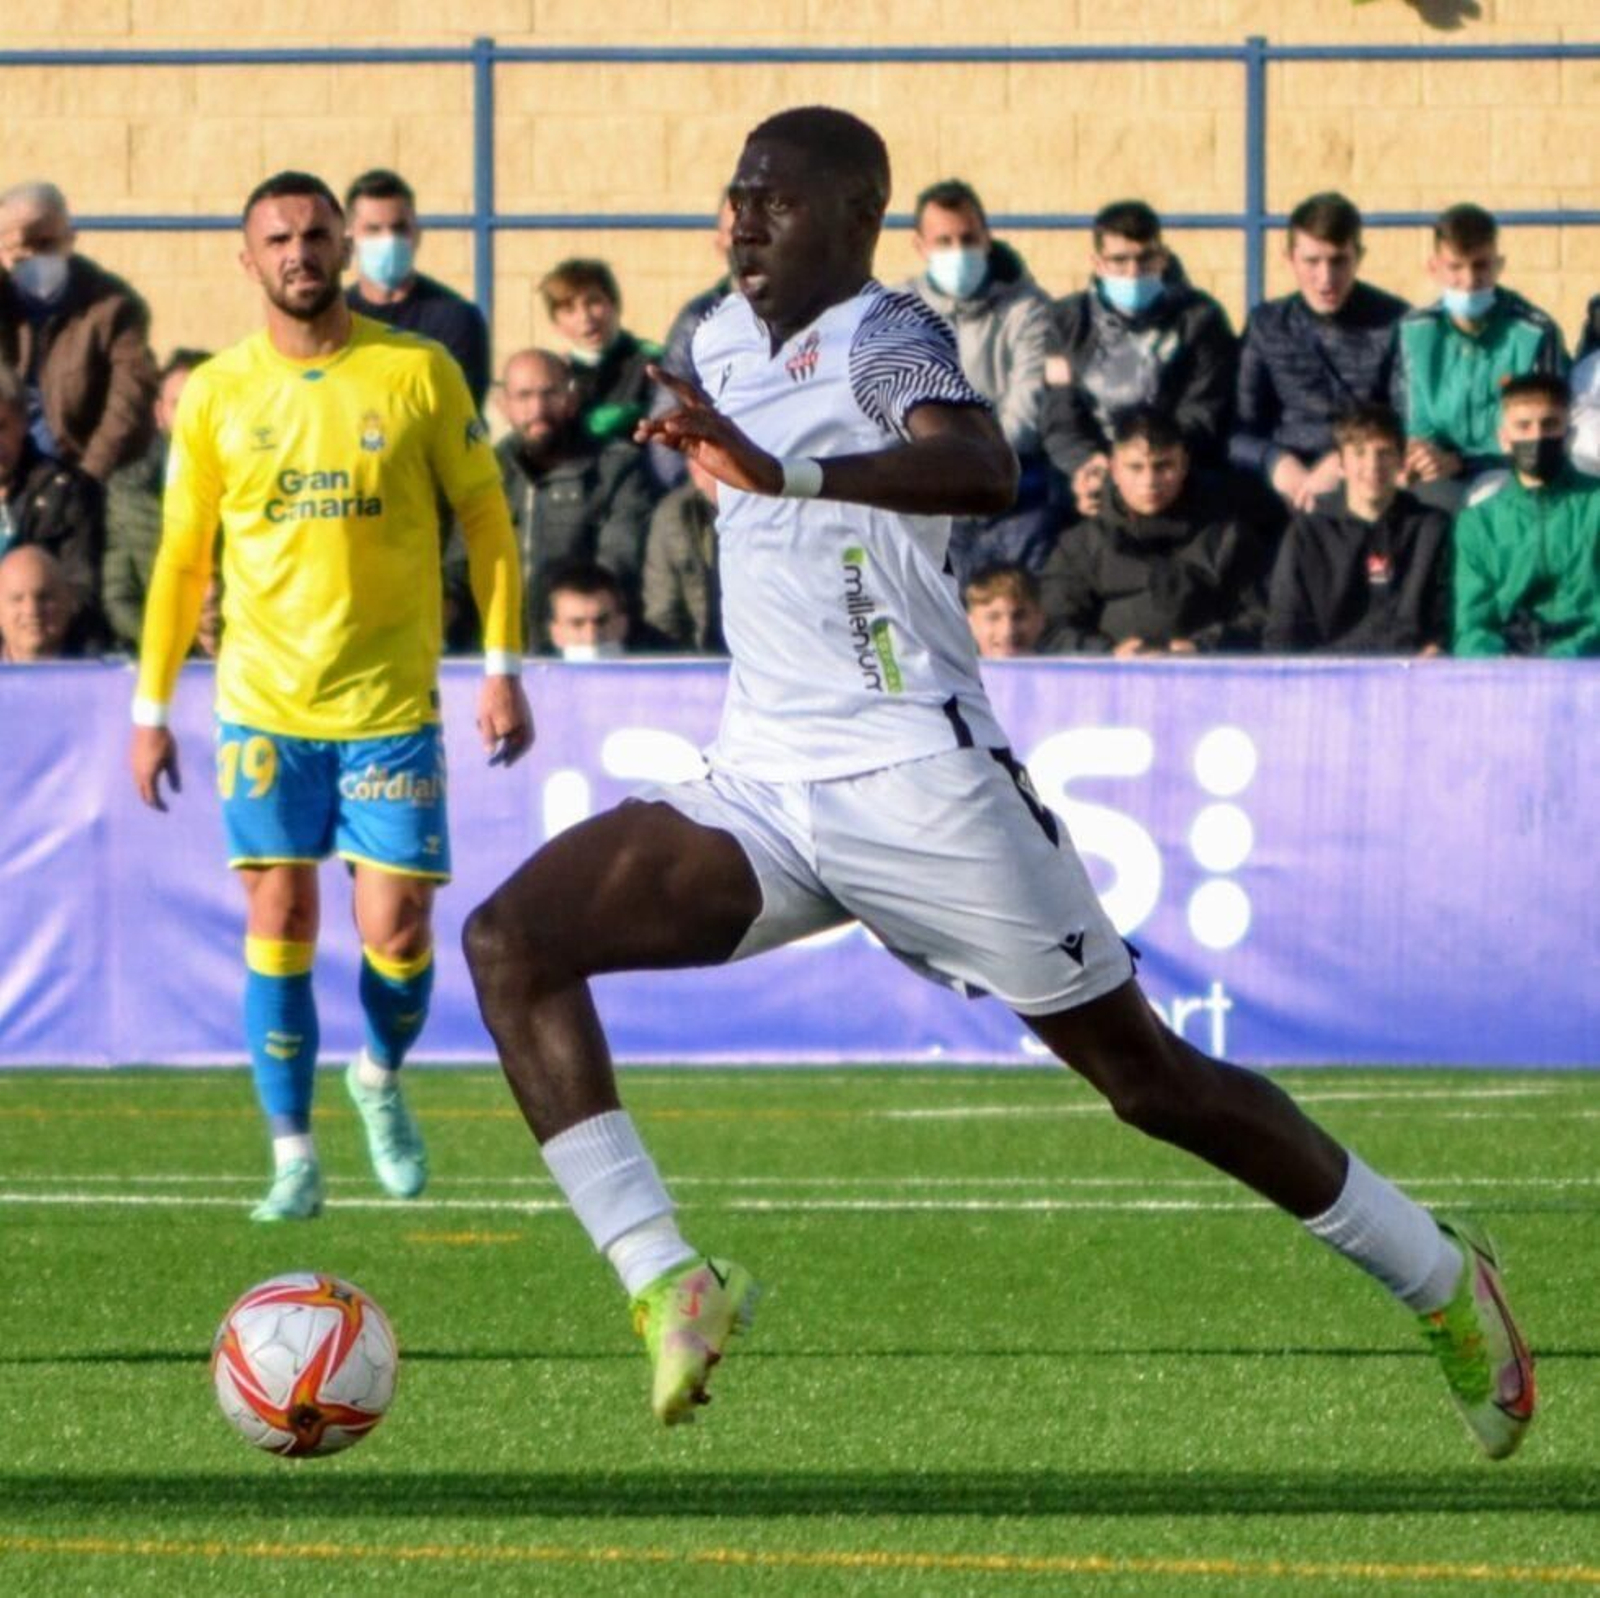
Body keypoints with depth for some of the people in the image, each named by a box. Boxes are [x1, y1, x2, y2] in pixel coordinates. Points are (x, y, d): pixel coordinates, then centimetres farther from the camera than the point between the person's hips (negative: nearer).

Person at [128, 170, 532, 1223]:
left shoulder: (419, 373, -2)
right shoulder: (216, 395, 2)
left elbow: (486, 518, 3)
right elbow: (182, 557, 9)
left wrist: (505, 669, -3)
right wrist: (152, 709, 7)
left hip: (392, 703, -1)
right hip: (265, 702, 1)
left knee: (396, 928, -3)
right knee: (281, 917, -3)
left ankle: (382, 1080, 28)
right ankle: (294, 1159, 4)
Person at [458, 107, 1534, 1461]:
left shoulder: (880, 339, -13)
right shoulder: (726, 341, 13)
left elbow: (985, 469, -37)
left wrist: (787, 473, -50)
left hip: (916, 779, -7)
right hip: (761, 790, 8)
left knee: (1144, 1073, 0)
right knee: (512, 941, -14)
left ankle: (1440, 1279, 18)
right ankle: (668, 1285, -20)